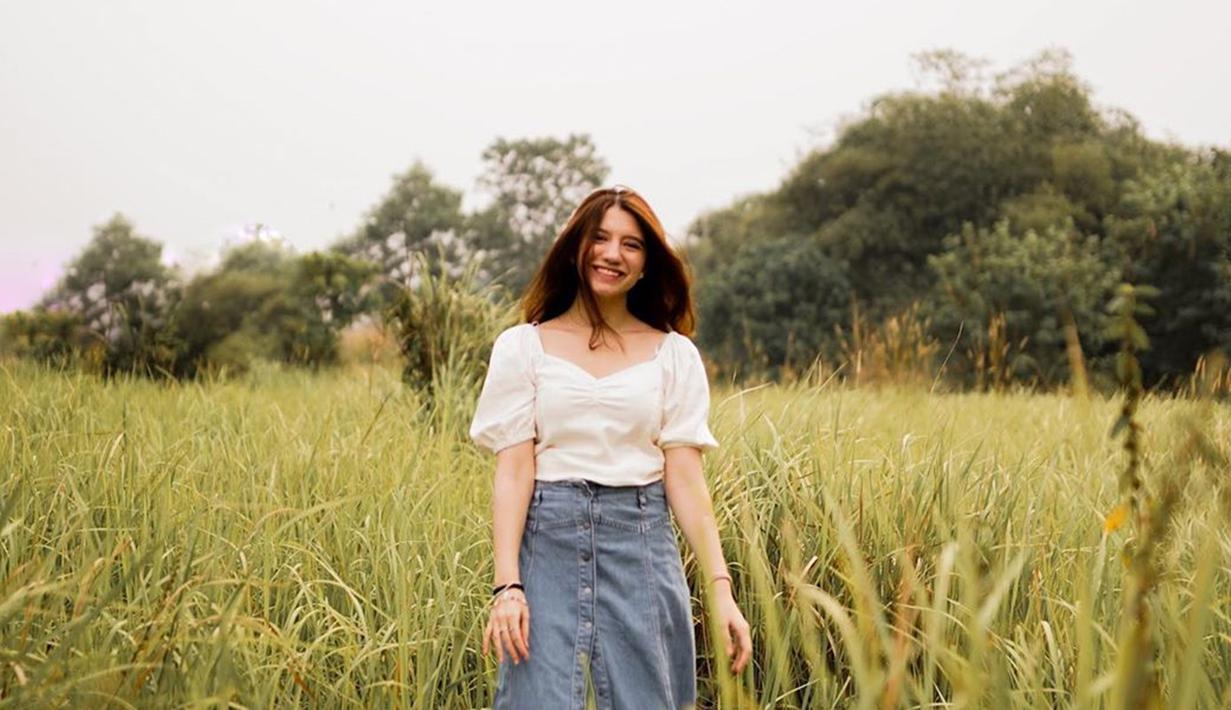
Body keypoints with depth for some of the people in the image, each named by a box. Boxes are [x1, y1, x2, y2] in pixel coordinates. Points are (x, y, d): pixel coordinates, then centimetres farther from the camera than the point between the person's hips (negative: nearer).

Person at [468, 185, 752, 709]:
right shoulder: (522, 346, 4)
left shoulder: (674, 353, 7)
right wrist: (507, 583, -12)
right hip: (548, 541, -1)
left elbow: (684, 476, 2)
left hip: (641, 543, 1)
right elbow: (513, 471, -2)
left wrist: (721, 589, -7)